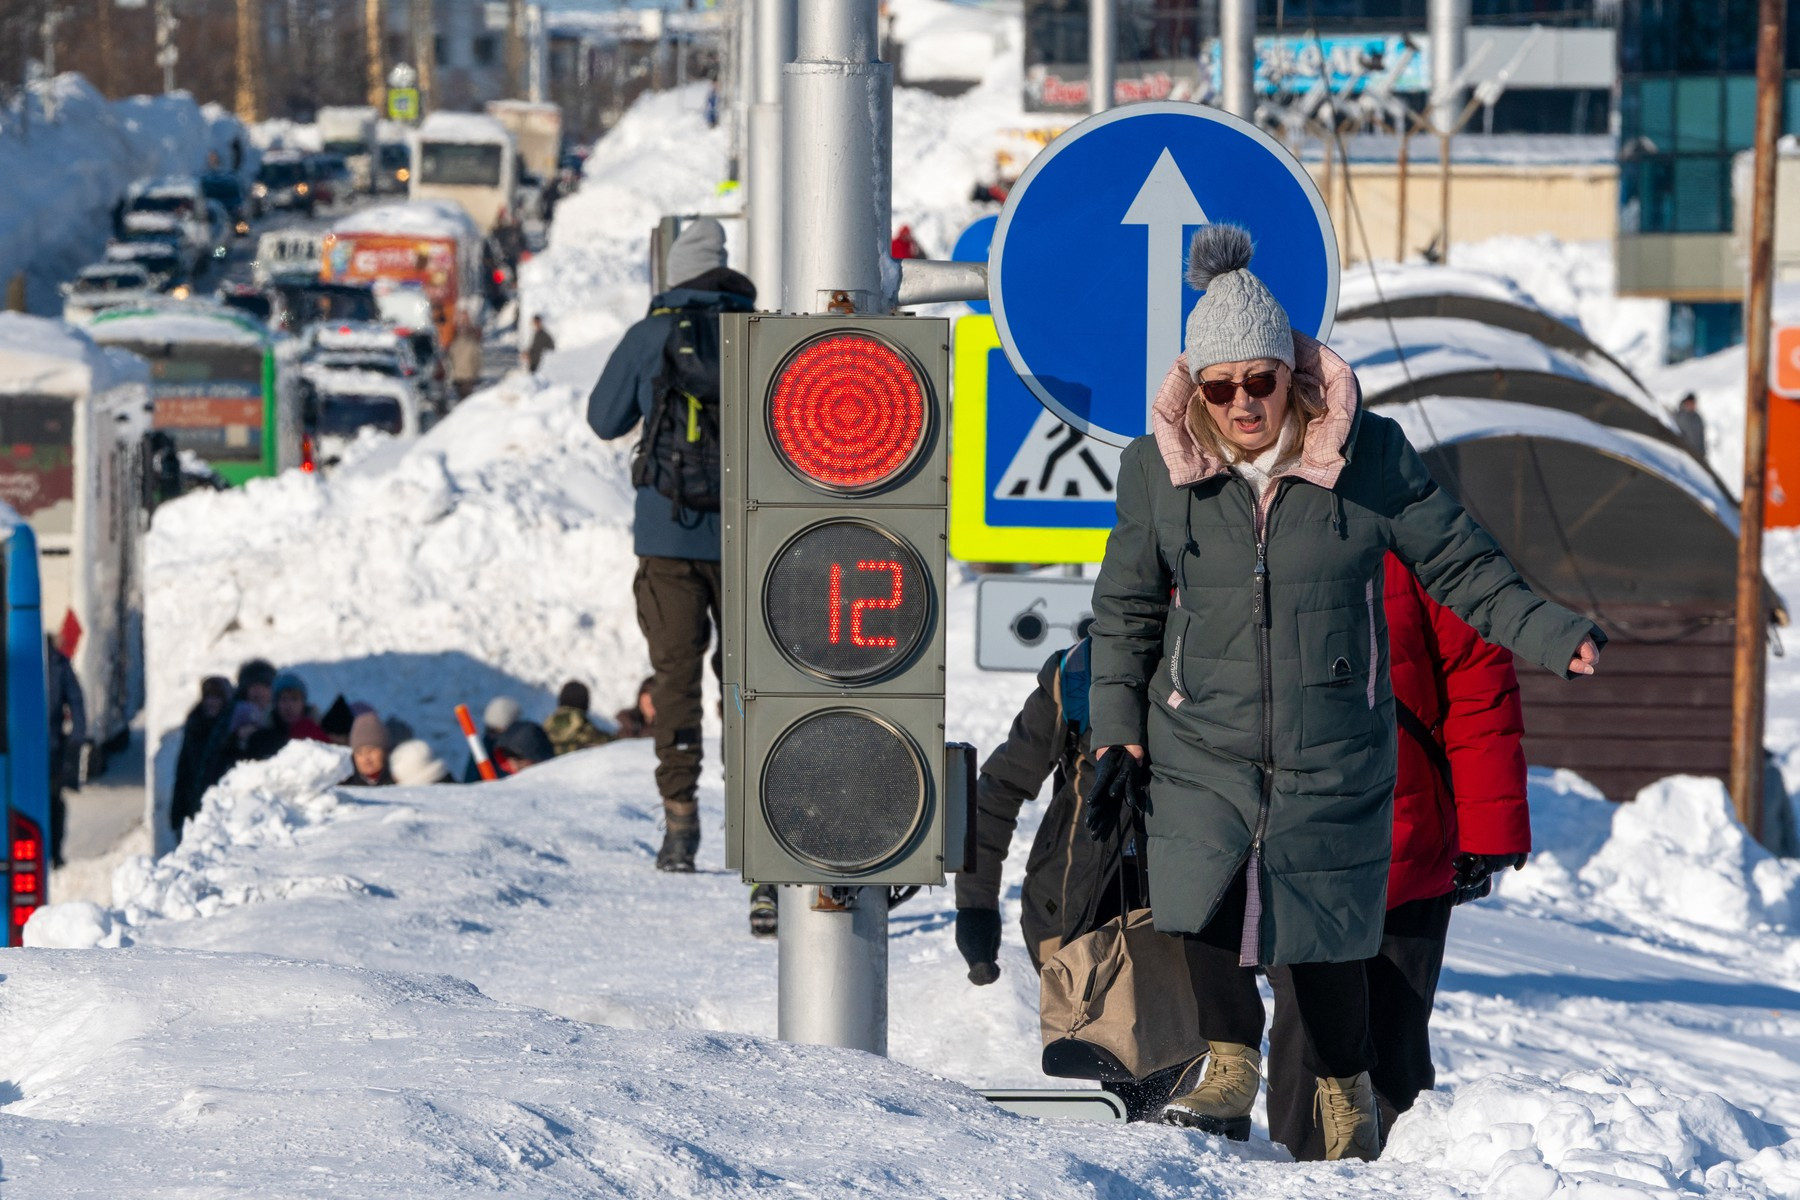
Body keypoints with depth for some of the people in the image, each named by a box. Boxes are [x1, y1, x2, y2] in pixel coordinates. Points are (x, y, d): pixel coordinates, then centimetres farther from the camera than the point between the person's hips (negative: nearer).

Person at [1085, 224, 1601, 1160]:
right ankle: (1228, 1071, 8)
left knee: (1324, 930, 1)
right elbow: (1127, 609, 9)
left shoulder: (1369, 454, -8)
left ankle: (1346, 1101, 23)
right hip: (1200, 740, 1)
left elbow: (1456, 561, 1)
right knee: (1203, 897, -14)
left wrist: (1550, 634, -9)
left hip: (1333, 749, -1)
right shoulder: (1158, 467, -3)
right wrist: (1117, 730, 4)